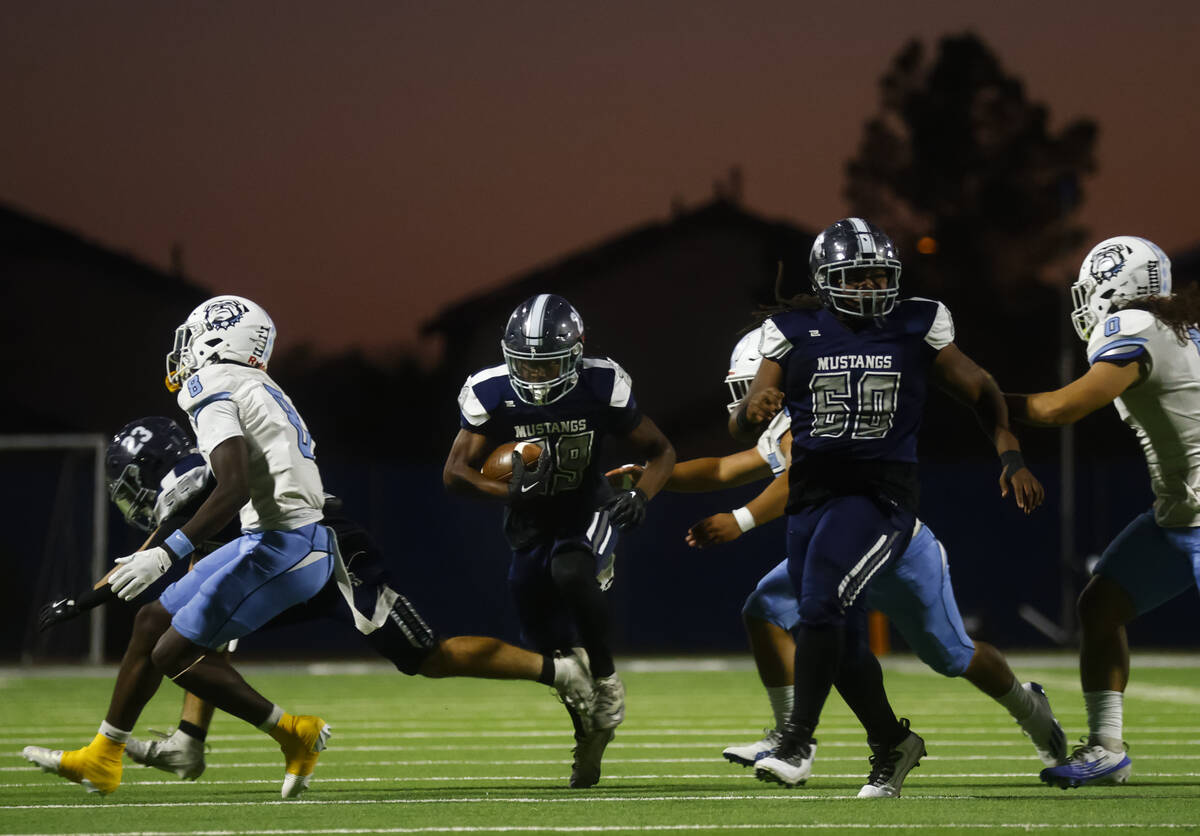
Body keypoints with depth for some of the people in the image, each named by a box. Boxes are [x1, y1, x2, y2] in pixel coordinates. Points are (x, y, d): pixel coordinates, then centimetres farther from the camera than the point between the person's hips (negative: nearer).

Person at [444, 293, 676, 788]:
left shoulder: (600, 387, -19)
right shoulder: (491, 394, -18)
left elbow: (660, 451, -7)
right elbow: (455, 473, -15)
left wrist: (640, 496, -28)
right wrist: (510, 491, -34)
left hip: (588, 515, -3)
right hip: (530, 526, 3)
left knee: (570, 571, -37)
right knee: (553, 650, 9)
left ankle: (606, 677, -16)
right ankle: (588, 736, 36)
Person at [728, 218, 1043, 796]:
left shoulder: (916, 328, 1)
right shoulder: (795, 334, 3)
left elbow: (980, 393, 15)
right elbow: (742, 432, 1)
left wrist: (1012, 458, 4)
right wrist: (753, 412, -22)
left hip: (881, 494, -3)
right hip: (812, 496, 3)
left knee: (820, 604, -24)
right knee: (843, 643, 9)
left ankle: (797, 743, -20)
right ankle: (892, 743, 32)